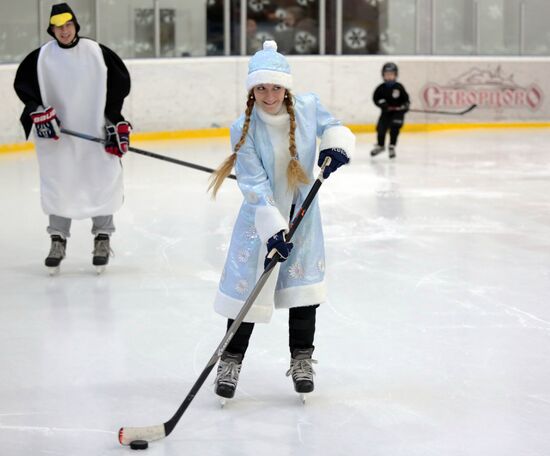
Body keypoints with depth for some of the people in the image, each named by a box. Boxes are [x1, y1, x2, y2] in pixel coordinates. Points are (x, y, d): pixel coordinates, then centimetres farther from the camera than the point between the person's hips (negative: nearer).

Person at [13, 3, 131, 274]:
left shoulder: (98, 53, -3)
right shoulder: (41, 57, -1)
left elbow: (120, 84, 1)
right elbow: (23, 84, 3)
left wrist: (117, 122, -3)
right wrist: (37, 110, -11)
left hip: (96, 130, 0)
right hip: (57, 132, 1)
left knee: (103, 184, 1)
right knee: (57, 185, 4)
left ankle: (102, 238, 16)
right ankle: (58, 239, 18)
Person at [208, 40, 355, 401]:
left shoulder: (307, 107, -11)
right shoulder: (244, 129, -18)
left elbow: (333, 128, 6)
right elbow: (254, 185, -22)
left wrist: (336, 145, -19)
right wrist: (272, 229, -29)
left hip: (302, 212, 3)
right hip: (261, 217, -3)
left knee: (304, 286, 7)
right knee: (248, 288, -1)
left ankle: (302, 359, 23)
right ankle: (232, 361, 15)